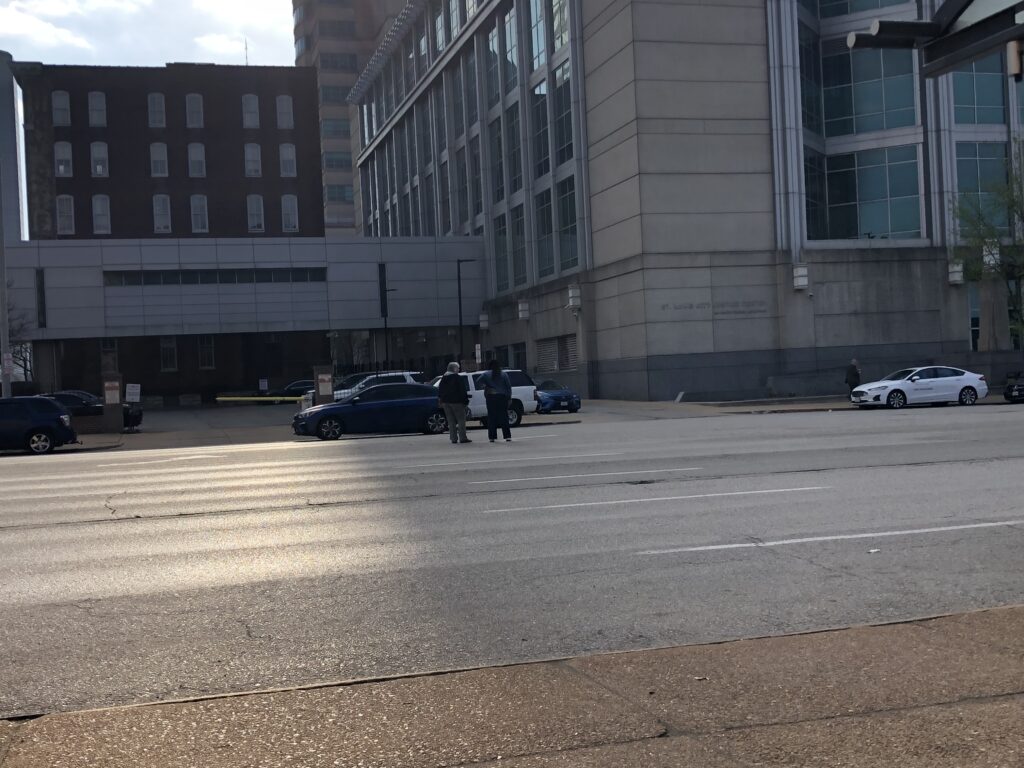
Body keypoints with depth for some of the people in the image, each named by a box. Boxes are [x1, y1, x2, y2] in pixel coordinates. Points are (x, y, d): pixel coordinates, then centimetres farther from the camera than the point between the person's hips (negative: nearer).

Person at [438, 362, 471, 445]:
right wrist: (465, 400, -6)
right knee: (461, 419, -1)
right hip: (456, 401, -6)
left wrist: (441, 401, 19)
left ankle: (453, 439, 5)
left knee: (451, 421, 8)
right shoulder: (457, 378, -9)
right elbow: (462, 390, -11)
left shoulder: (443, 378, 12)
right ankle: (462, 438, -6)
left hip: (446, 402, 6)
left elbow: (440, 391, 15)